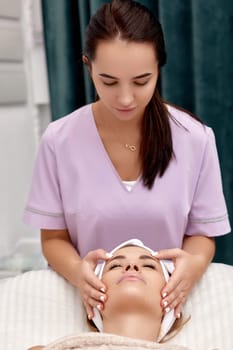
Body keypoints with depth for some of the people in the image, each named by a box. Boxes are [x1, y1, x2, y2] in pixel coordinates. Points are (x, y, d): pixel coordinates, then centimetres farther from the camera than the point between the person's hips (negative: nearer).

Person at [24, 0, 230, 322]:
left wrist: (195, 264, -20)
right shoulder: (58, 141, -8)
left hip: (169, 301, 2)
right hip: (93, 302, -1)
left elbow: (201, 233, 1)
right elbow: (54, 238, -1)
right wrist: (77, 271, -21)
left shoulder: (196, 139, -8)